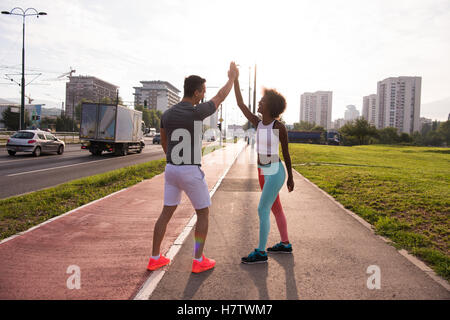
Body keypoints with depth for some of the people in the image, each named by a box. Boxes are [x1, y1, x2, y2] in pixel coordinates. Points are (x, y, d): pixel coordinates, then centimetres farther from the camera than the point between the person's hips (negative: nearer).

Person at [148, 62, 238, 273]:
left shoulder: (166, 115, 3)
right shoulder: (198, 112, -16)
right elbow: (221, 97, 2)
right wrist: (232, 77, 20)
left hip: (171, 170, 6)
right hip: (191, 173, -6)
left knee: (166, 213, 16)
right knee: (203, 214, 10)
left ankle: (155, 258, 21)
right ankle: (199, 261, 14)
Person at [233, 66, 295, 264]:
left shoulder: (280, 127, -11)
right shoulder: (258, 123, 4)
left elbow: (286, 153, -4)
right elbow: (240, 104, 2)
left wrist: (290, 177, 2)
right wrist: (235, 79, 0)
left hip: (275, 172, -7)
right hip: (263, 172, 7)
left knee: (262, 210, -7)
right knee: (275, 209, 15)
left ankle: (260, 252, 2)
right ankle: (285, 244, 30)